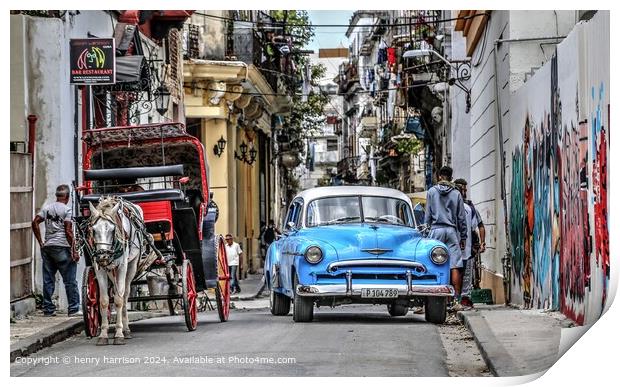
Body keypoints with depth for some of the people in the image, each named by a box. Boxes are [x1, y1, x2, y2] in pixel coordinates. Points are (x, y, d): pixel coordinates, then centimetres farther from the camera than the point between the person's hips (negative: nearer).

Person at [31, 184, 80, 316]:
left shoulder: (46, 208, 9)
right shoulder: (66, 209, -7)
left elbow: (35, 223, 1)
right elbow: (68, 231, -12)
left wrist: (40, 242, 6)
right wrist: (74, 251, -8)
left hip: (47, 247, 5)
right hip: (62, 247, -5)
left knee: (48, 280, 9)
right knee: (70, 281, 2)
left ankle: (48, 309, 12)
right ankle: (74, 308, 4)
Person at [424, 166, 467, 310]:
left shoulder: (432, 192, 4)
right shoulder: (456, 194, 6)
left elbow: (427, 215, 4)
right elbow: (461, 217, 9)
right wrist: (463, 237, 14)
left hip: (436, 229, -1)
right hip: (452, 231, 1)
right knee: (455, 266, -2)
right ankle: (456, 300, -6)